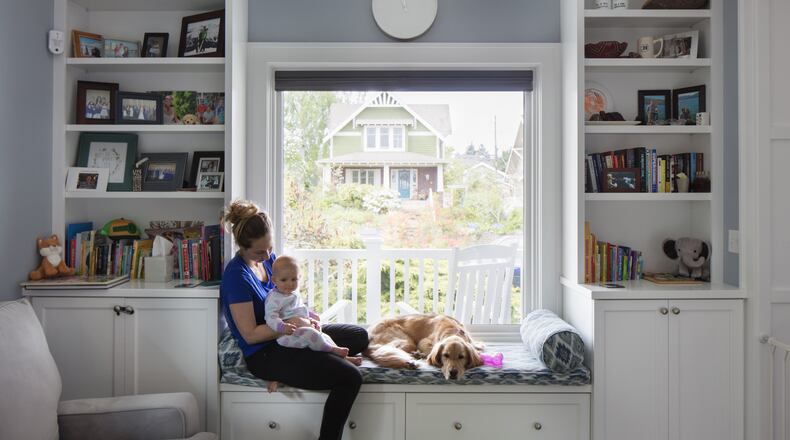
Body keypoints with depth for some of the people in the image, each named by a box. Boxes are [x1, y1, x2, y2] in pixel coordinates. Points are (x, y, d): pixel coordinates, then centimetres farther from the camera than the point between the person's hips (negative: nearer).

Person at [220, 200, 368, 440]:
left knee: (360, 336, 11)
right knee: (350, 378, -20)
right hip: (264, 353, -9)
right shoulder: (236, 275, -22)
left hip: (287, 337, 9)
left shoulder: (269, 257, 3)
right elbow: (250, 335, -21)